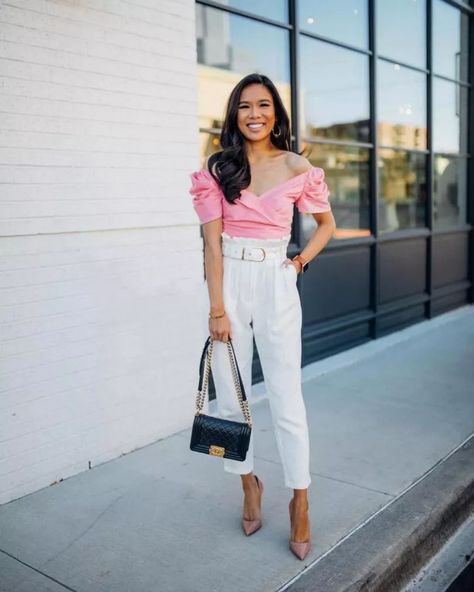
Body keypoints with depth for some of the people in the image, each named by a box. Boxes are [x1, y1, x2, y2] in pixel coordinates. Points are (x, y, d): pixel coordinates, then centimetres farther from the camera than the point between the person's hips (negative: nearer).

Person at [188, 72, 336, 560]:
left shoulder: (296, 168, 1)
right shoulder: (217, 169, 1)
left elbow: (326, 222, 16)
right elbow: (212, 242, -4)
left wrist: (301, 262, 2)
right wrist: (217, 309, -10)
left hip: (276, 285, -1)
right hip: (229, 283, 1)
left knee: (287, 400, 0)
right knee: (230, 396, 9)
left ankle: (300, 502, 16)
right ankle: (249, 483, 30)